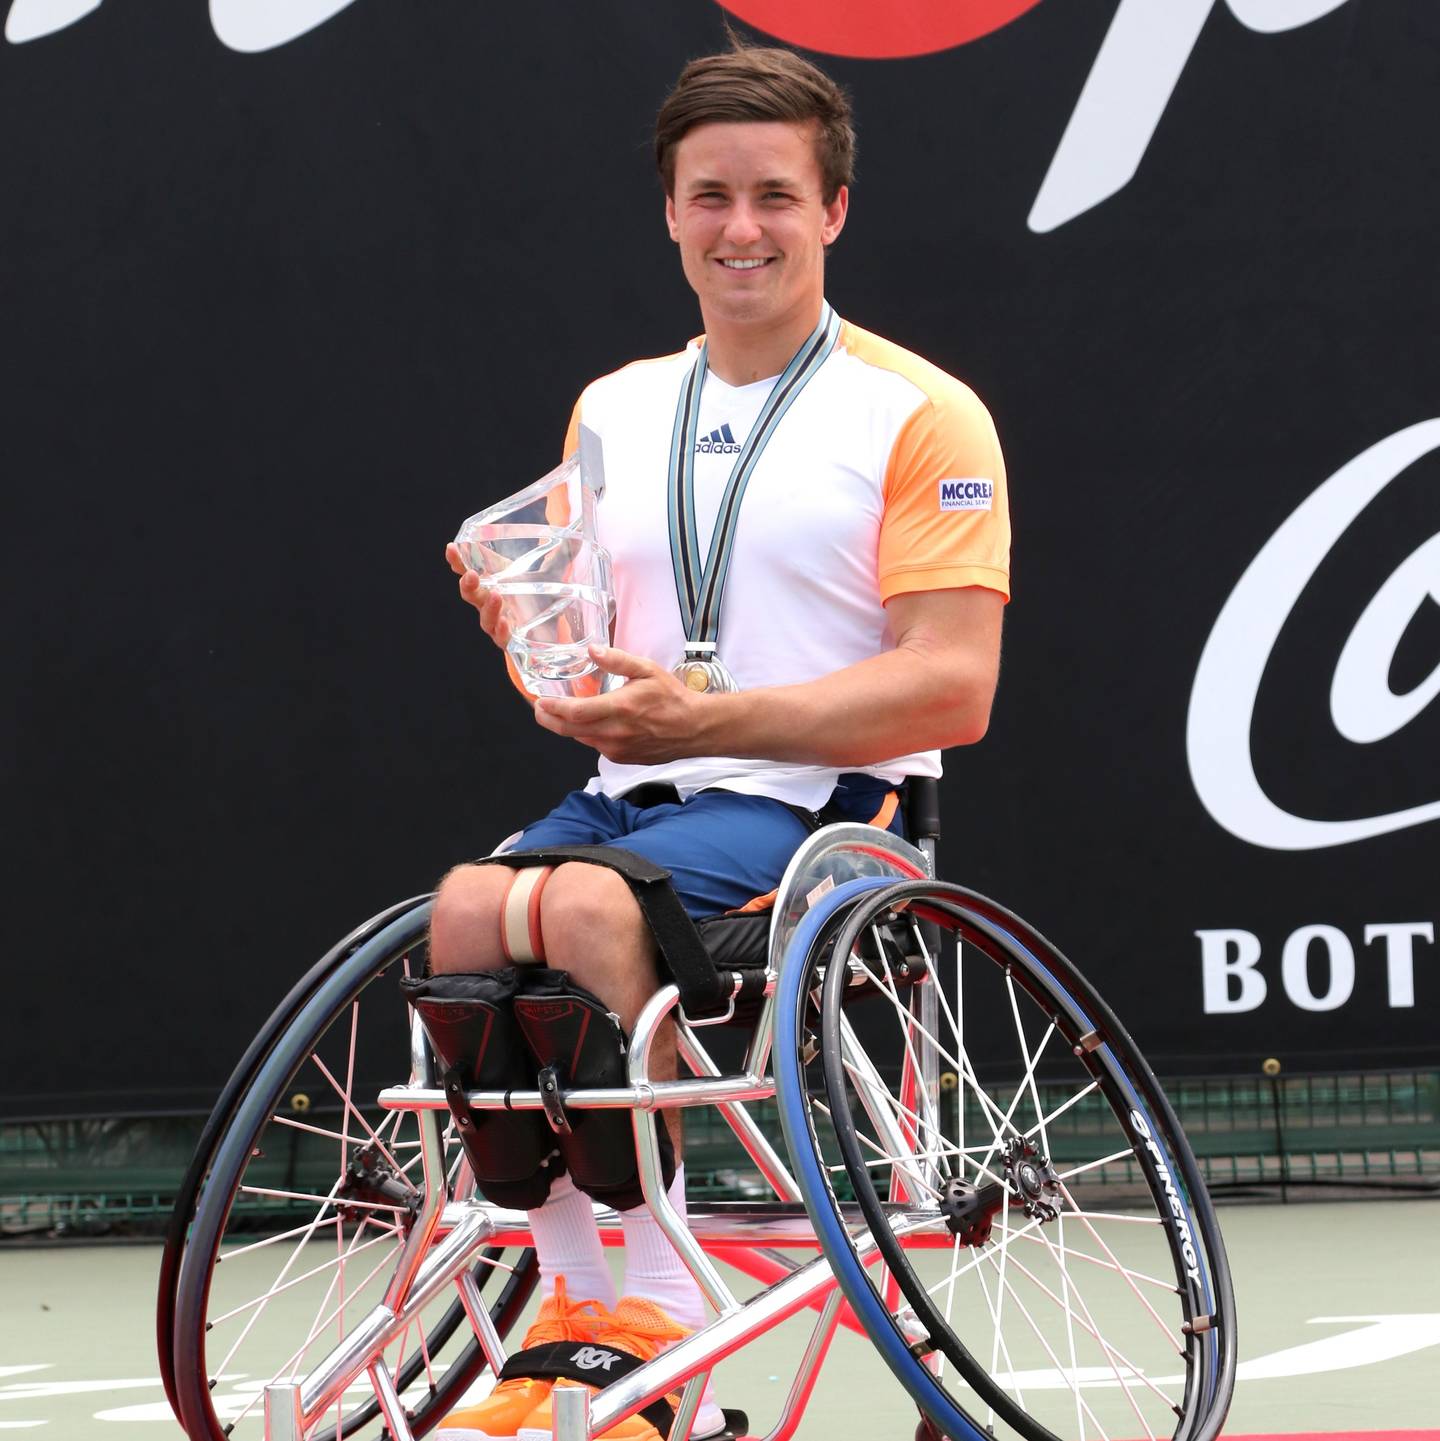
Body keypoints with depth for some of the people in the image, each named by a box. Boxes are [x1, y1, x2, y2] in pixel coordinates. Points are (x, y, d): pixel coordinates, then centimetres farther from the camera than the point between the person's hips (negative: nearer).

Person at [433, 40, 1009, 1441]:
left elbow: (950, 690, -10)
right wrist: (530, 634, -2)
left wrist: (711, 720, -19)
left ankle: (647, 1323, -22)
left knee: (593, 908, -35)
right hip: (630, 800, 6)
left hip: (814, 810, -6)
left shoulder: (921, 417, 0)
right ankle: (581, 1295, -14)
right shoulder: (612, 410, 19)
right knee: (460, 913, -26)